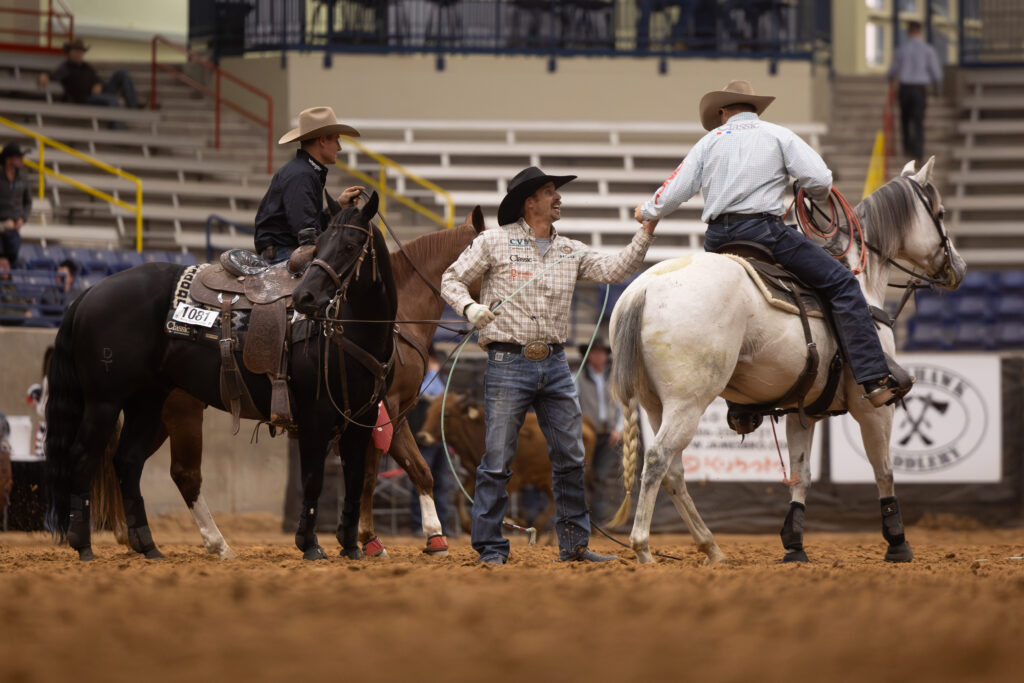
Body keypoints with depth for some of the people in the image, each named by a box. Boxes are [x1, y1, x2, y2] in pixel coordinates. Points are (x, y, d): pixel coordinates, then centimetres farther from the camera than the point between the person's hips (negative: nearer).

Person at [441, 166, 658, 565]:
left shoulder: (570, 251, 14)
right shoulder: (495, 243, 1)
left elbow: (615, 270, 9)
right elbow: (451, 280, 2)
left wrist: (646, 233, 0)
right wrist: (469, 307, -17)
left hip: (555, 365, 5)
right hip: (508, 363, -5)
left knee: (571, 457, 5)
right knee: (498, 459, -4)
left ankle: (574, 543, 13)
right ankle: (490, 548, 1)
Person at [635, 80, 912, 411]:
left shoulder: (710, 140, 17)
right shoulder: (777, 135, 8)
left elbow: (676, 188, 13)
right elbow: (819, 179, -2)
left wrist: (648, 211, 32)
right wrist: (816, 194, 22)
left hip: (717, 241, 5)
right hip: (763, 229, -5)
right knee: (841, 283, -2)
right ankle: (876, 379, -16)